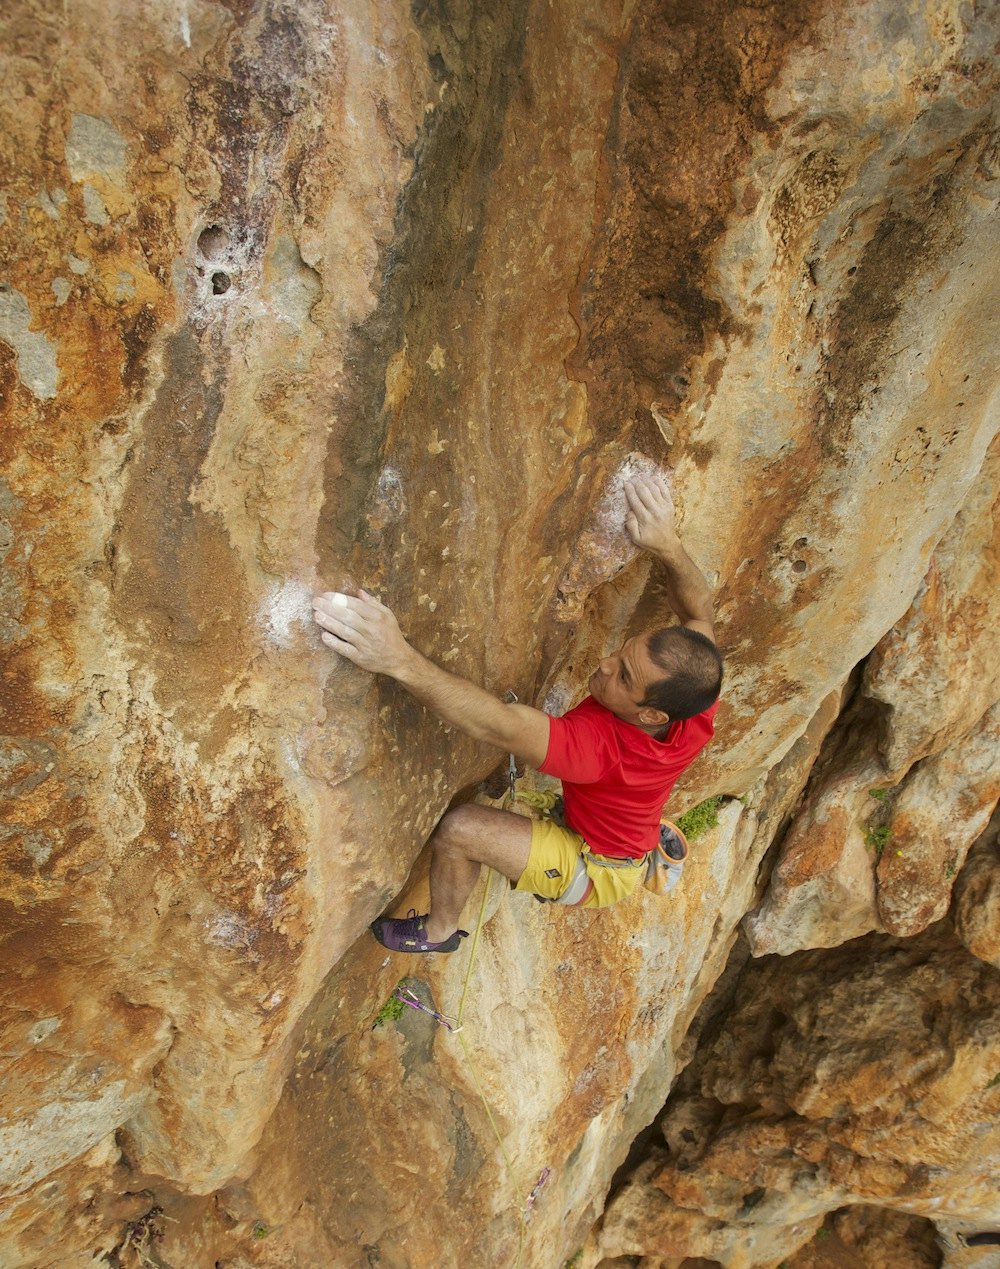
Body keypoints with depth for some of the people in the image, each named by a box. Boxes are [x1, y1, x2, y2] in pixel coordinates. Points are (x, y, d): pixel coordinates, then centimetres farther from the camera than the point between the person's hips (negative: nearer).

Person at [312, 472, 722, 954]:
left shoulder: (598, 745, -47)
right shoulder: (700, 714, -28)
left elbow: (497, 725, -56)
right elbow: (700, 611, -13)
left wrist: (400, 660, -69)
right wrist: (667, 544, -29)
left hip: (596, 873, -7)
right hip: (634, 849, 7)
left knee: (459, 828, -18)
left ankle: (439, 930, 9)